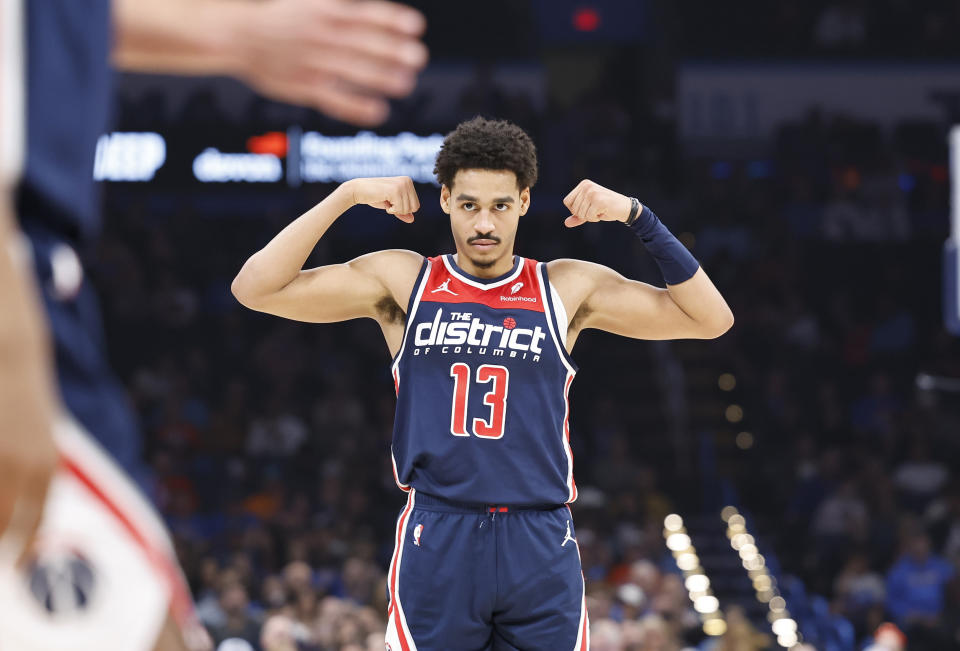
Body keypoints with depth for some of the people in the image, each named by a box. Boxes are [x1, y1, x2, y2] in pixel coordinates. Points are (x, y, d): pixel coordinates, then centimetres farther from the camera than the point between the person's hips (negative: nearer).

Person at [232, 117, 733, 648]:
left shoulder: (569, 289, 7)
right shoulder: (401, 281, 6)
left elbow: (709, 319, 4)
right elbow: (256, 287, -1)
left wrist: (636, 216, -3)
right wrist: (347, 196, -6)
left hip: (541, 547, 1)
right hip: (436, 541, -1)